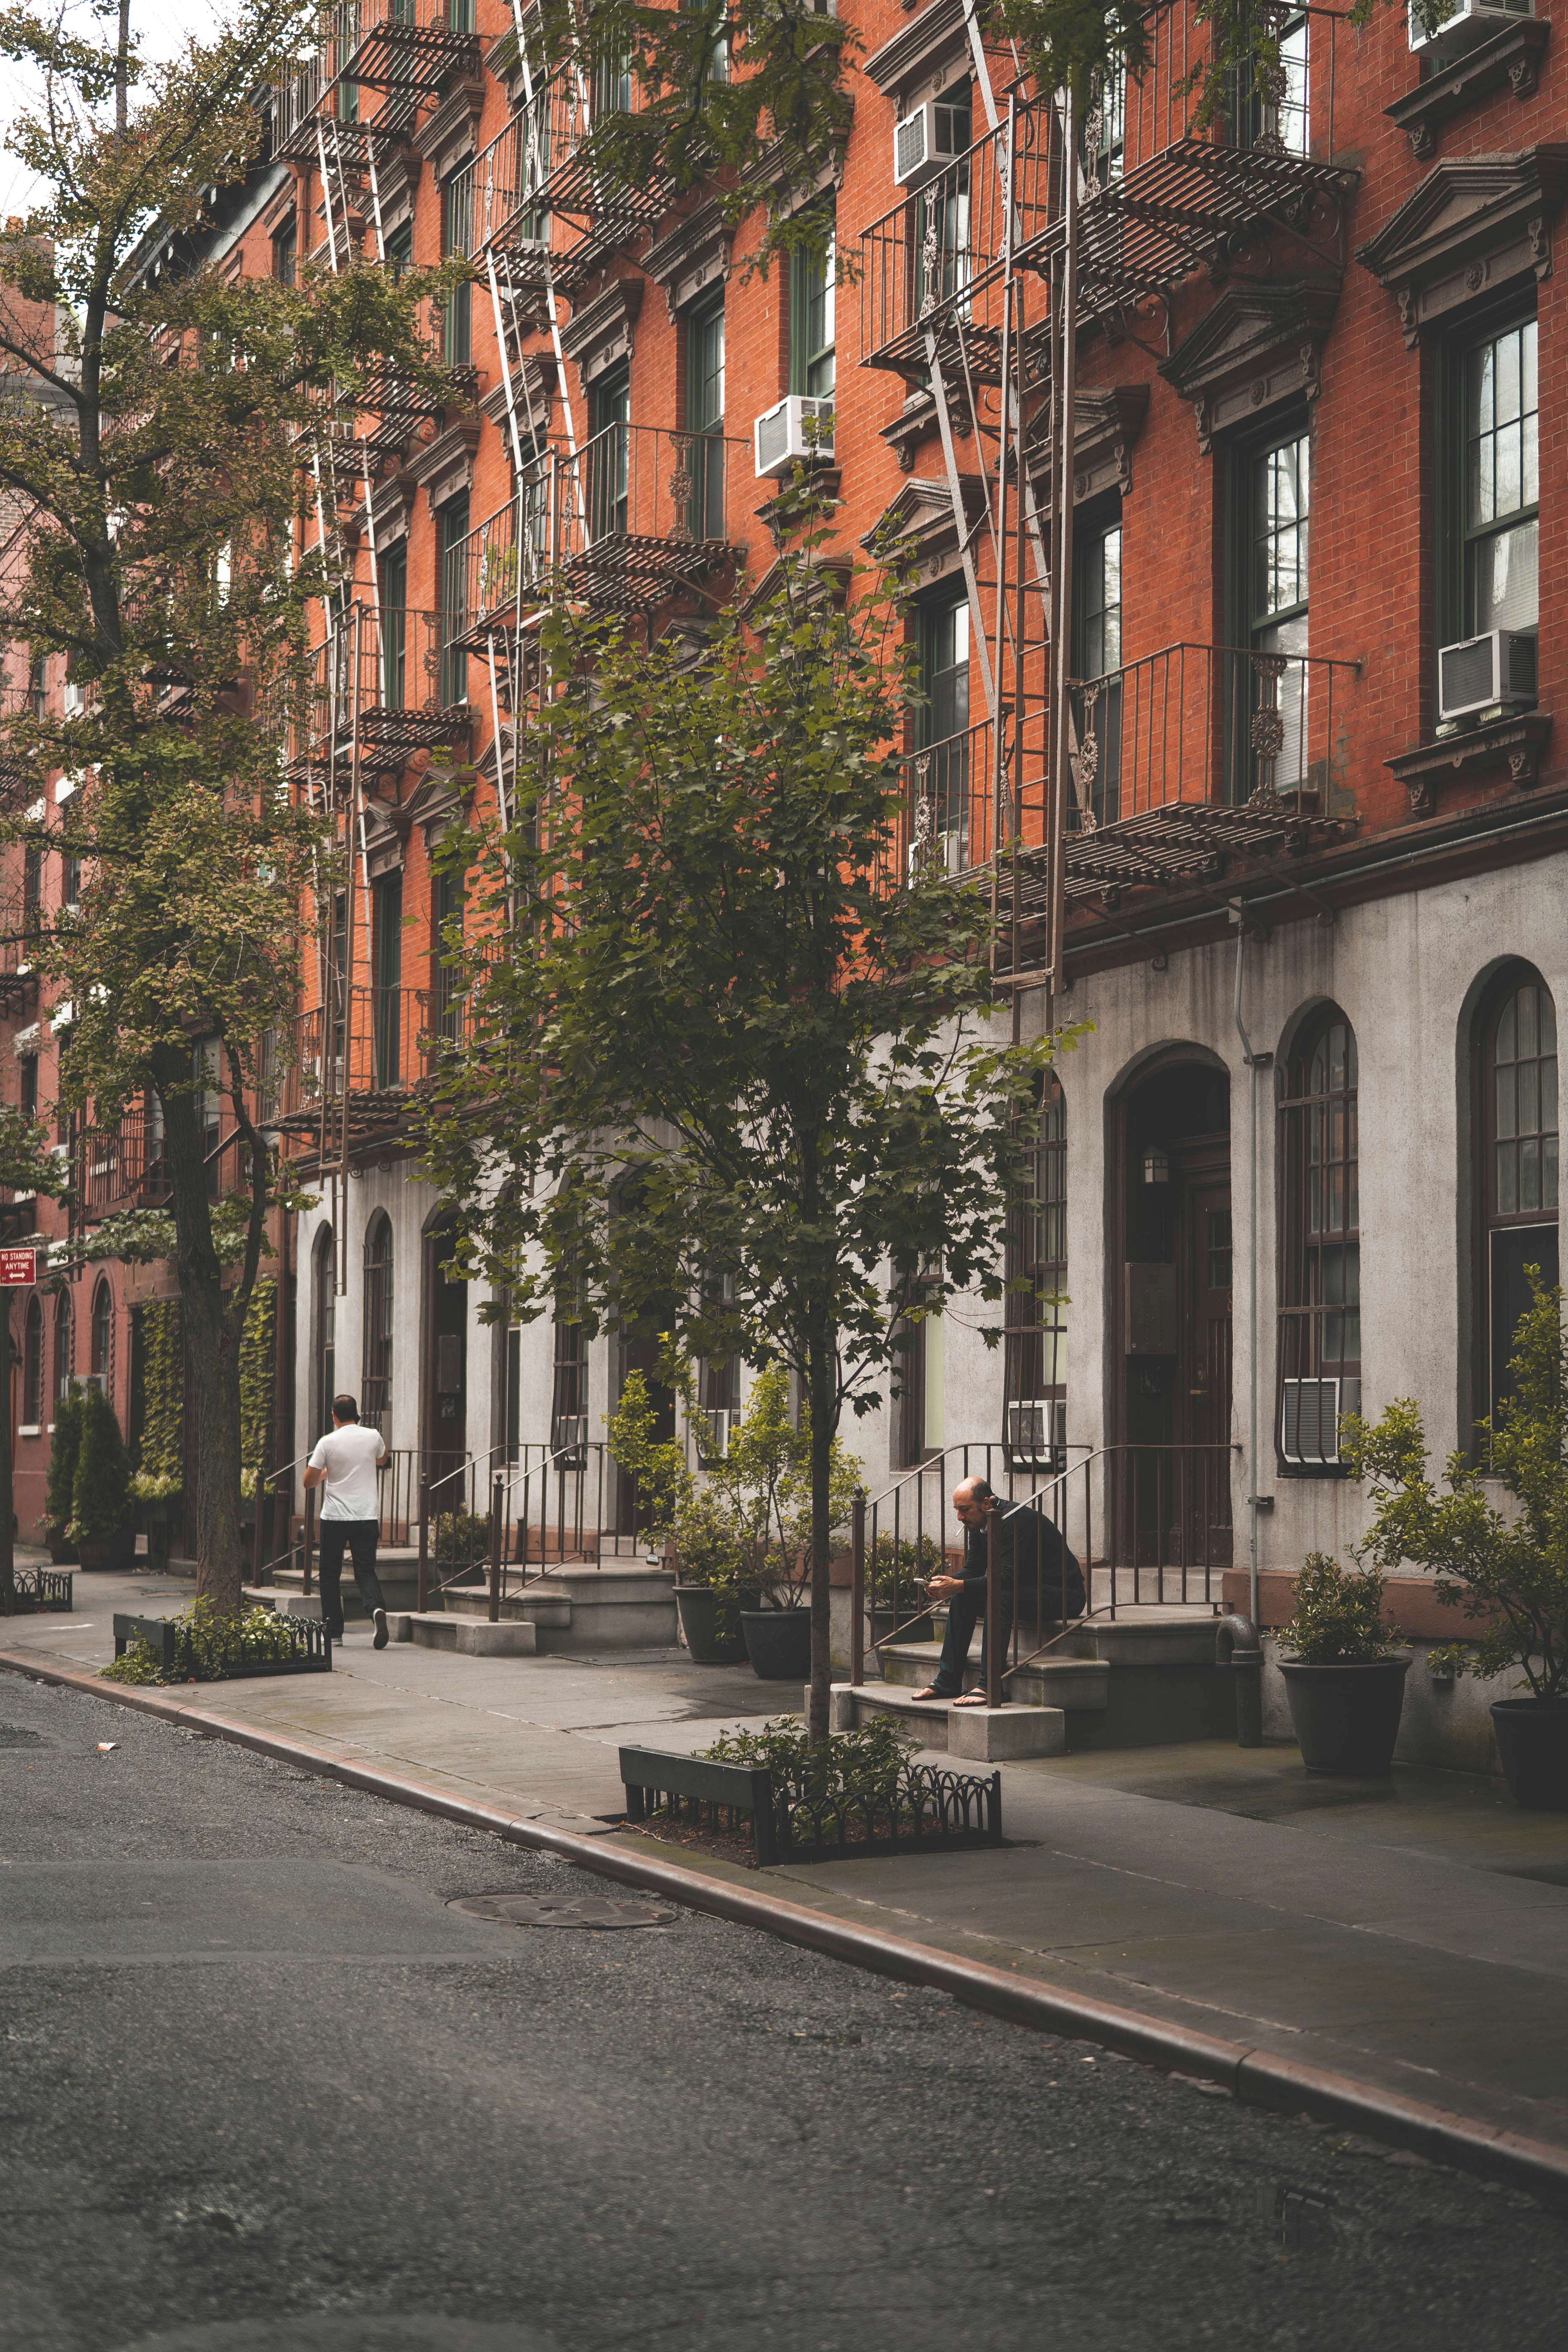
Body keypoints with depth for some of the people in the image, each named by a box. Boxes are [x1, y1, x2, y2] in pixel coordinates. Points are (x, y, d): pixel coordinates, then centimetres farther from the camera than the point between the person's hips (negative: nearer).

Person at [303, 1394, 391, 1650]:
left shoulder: (328, 1442, -7)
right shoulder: (373, 1437, 2)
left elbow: (309, 1481, -3)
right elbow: (382, 1460, 25)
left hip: (335, 1516, -2)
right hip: (367, 1516, 2)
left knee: (330, 1574, 12)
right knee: (366, 1571, 4)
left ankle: (334, 1631, 13)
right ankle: (376, 1608, -26)